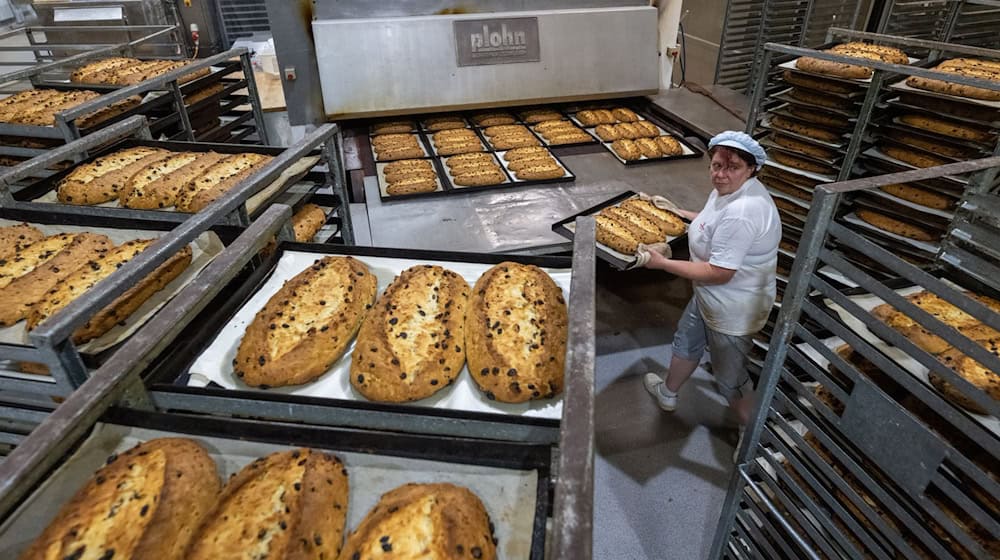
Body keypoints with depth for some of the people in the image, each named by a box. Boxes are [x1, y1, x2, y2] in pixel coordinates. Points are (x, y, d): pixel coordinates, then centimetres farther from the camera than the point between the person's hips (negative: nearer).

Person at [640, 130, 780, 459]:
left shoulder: (742, 212, -34)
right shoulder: (728, 190, -3)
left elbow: (719, 273, -32)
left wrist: (662, 263, -27)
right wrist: (681, 214, 17)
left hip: (733, 310, -10)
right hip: (709, 298, 10)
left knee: (729, 376, 10)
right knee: (686, 343, 28)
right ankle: (668, 394, 54)